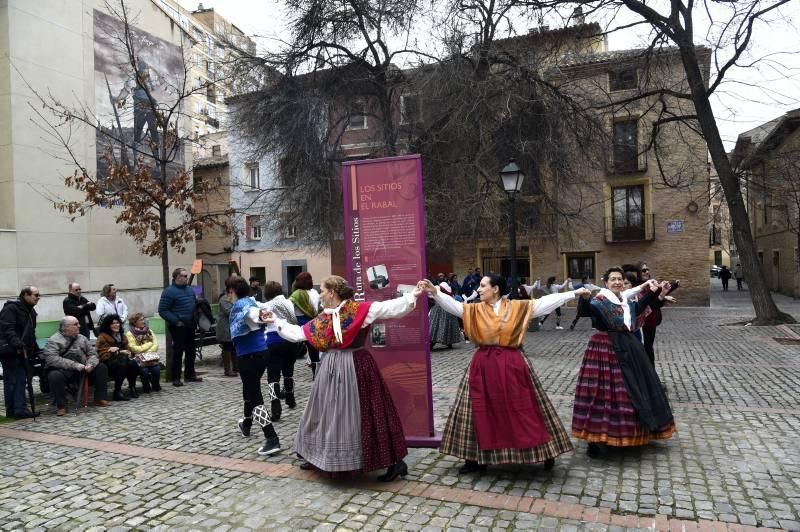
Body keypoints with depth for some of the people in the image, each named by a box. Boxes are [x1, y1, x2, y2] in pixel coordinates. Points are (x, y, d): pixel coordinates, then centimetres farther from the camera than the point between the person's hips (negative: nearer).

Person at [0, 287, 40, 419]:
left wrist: (34, 348, 21)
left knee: (21, 380, 5)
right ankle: (12, 411, 5)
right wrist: (18, 345, -33)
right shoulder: (11, 308, -12)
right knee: (11, 381, -2)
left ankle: (19, 409, 6)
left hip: (22, 352, 8)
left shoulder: (31, 311, 16)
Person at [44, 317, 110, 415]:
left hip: (82, 369, 6)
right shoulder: (53, 340, -7)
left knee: (102, 368, -4)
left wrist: (90, 364, -13)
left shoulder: (82, 338, 12)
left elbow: (92, 353, 11)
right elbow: (51, 359, -21)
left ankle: (100, 399, 5)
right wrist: (74, 365, -26)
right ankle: (61, 406, -18)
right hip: (63, 370, -6)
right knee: (55, 375, -37)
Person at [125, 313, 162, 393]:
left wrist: (147, 352, -10)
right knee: (144, 369, -31)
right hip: (139, 357, -3)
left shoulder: (149, 331, 15)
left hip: (151, 356, 3)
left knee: (156, 368, -26)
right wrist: (149, 344, -3)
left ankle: (155, 385, 2)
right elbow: (134, 348, -8)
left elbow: (155, 345, 7)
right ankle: (146, 386, -3)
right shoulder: (130, 334, 1)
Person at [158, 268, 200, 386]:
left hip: (190, 325, 7)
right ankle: (175, 377, 6)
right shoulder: (169, 291, -12)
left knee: (191, 350, 13)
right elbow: (162, 310, -15)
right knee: (178, 351, -3)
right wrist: (176, 321, -20)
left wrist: (196, 318, 8)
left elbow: (195, 304, 24)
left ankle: (190, 374, 25)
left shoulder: (189, 289, 11)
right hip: (178, 326, -7)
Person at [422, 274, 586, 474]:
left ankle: (544, 452, 22)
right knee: (483, 411, 7)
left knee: (523, 409, 6)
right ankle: (477, 458, 18)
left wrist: (574, 293, -4)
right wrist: (435, 292, -24)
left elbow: (546, 301, -1)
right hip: (484, 365, 2)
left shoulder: (517, 307, -1)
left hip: (511, 364, -2)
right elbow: (453, 305, -9)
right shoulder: (475, 310, 3)